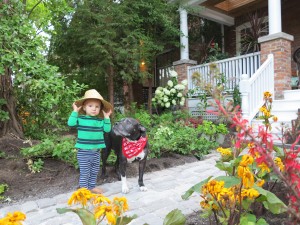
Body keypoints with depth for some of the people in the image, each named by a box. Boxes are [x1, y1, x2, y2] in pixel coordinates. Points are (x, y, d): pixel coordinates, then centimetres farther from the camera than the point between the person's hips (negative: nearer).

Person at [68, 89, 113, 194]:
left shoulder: (100, 120, 4)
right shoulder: (80, 118, -7)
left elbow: (107, 129, 0)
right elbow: (70, 123, -21)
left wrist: (107, 117, -3)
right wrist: (75, 111, -20)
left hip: (96, 150, 5)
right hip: (83, 151, -5)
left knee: (95, 171, 19)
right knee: (84, 172, 3)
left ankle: (92, 186, 37)